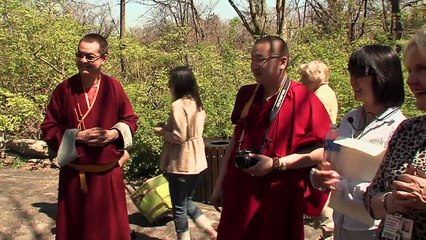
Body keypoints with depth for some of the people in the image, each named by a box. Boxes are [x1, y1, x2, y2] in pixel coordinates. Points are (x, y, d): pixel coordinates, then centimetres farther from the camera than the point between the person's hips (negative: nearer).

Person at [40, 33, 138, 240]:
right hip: (73, 175, 0)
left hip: (109, 174, 1)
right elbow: (49, 129, -2)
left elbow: (130, 120, 6)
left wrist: (114, 134, -14)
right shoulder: (64, 89, -5)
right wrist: (78, 136, -16)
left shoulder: (114, 87, -3)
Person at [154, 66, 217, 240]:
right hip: (197, 161, 8)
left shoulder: (178, 105, -17)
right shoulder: (197, 104, 8)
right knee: (187, 201, 22)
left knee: (179, 206, 7)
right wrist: (168, 127, 13)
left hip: (181, 164, -8)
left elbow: (179, 137, -21)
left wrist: (162, 132, -5)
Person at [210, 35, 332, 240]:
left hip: (278, 199, -5)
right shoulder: (247, 95, 5)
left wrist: (276, 163, -20)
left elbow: (321, 151, -12)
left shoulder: (303, 100, -12)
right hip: (239, 195, 5)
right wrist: (220, 184, 12)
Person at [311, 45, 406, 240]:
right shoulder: (349, 120, 4)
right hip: (341, 223, 6)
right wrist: (320, 176, -12)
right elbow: (331, 162, 9)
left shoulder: (398, 128, -15)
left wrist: (344, 184, -26)